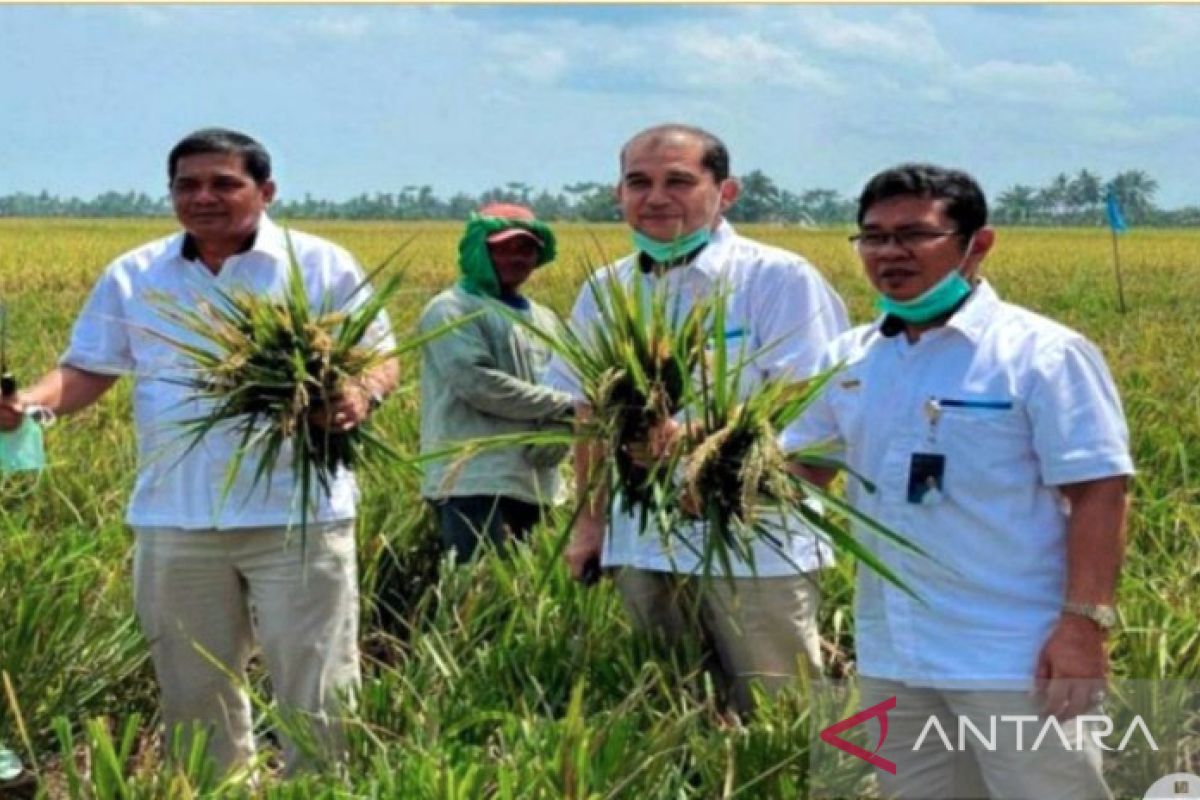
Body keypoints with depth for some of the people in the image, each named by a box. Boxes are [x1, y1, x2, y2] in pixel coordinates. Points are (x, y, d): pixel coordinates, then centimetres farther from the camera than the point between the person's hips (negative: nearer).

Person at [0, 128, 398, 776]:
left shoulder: (322, 265, 1)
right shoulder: (133, 276, 9)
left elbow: (380, 359, 2)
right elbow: (86, 371, 8)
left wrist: (360, 394, -22)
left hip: (297, 515, -3)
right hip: (173, 520, 3)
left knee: (318, 692, 1)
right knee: (193, 694, 14)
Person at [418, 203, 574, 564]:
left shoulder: (545, 319, 22)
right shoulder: (453, 310, 0)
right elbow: (477, 383, -13)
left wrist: (561, 427, -12)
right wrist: (562, 405, -9)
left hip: (534, 486, 7)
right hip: (475, 483, -7)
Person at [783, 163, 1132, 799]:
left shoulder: (1042, 354, -10)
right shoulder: (851, 358, 8)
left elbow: (1098, 493, -13)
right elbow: (799, 468, 16)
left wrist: (1085, 625, -20)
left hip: (1016, 657, -6)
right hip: (891, 657, 7)